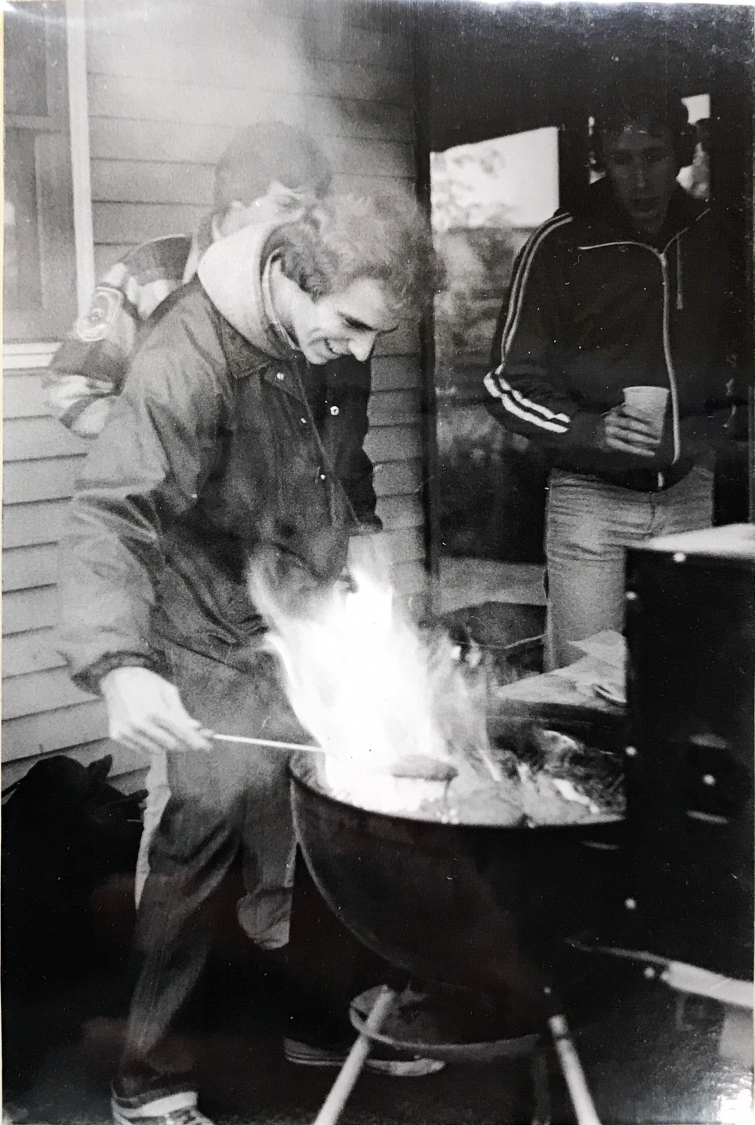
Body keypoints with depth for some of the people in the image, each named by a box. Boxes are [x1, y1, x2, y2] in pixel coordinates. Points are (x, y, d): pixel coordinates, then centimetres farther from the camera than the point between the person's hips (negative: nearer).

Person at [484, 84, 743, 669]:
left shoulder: (711, 239, 7)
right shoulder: (560, 247, -7)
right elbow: (508, 385, -6)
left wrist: (711, 430, 10)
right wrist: (591, 431, -21)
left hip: (689, 494, 4)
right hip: (591, 496, -3)